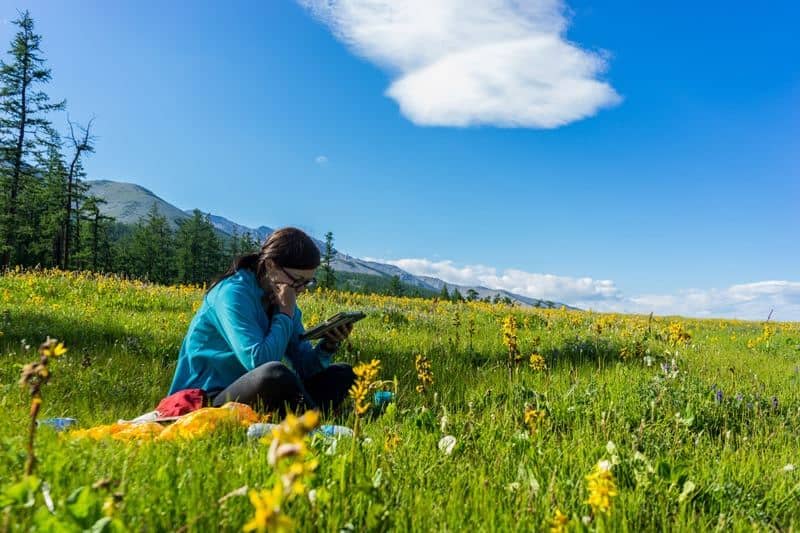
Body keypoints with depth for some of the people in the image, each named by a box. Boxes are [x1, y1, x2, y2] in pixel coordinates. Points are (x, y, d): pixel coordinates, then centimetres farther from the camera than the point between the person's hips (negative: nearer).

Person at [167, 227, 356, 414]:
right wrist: (284, 314, -17)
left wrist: (328, 345, -15)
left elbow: (303, 366, 5)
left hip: (252, 395, 8)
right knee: (274, 373, -38)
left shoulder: (283, 300, 5)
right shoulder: (233, 294, -17)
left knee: (344, 373, 2)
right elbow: (258, 362, -28)